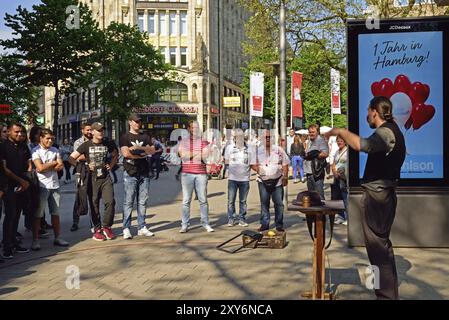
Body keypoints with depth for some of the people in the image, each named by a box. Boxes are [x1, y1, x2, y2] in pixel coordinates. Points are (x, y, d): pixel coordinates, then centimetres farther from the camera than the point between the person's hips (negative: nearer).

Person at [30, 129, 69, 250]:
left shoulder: (55, 150, 11)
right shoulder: (35, 151, -5)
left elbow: (61, 166, 1)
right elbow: (40, 167, -16)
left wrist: (46, 167, -11)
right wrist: (54, 163, -3)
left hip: (54, 185, 5)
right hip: (42, 186, -5)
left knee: (55, 213, 11)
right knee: (38, 214, -1)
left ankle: (57, 238, 19)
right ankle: (35, 240, 6)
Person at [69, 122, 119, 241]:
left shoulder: (108, 144, 7)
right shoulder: (86, 145, -1)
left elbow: (115, 155, 26)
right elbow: (71, 158, -1)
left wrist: (111, 165, 10)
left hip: (106, 177, 2)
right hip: (92, 178, -2)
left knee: (110, 202, -9)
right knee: (94, 205, 4)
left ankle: (106, 227, 7)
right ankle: (97, 230, 15)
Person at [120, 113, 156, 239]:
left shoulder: (145, 137, 17)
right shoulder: (125, 137, 4)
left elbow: (152, 150, 3)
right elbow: (125, 153, -10)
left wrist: (140, 147, -11)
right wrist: (141, 155, -2)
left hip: (144, 173, 4)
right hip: (130, 173, -4)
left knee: (142, 202, 5)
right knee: (129, 202, -5)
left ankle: (142, 227, 11)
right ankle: (126, 229, -1)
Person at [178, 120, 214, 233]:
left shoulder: (203, 141, 10)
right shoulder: (184, 141, 10)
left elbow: (205, 156, -2)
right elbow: (183, 155, -6)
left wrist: (190, 154, -11)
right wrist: (197, 153, -7)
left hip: (201, 173, 1)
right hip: (187, 173, 0)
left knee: (203, 200, 2)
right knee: (186, 200, 1)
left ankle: (206, 224, 9)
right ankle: (184, 225, 6)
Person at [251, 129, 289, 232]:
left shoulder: (278, 149, 6)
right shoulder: (258, 150, 7)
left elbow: (285, 164, 5)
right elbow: (253, 164, 9)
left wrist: (285, 177, -2)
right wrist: (259, 170, -9)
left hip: (277, 180, -1)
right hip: (263, 181, 1)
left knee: (279, 203, 0)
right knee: (264, 203, 4)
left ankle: (279, 224, 9)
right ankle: (264, 224, 12)